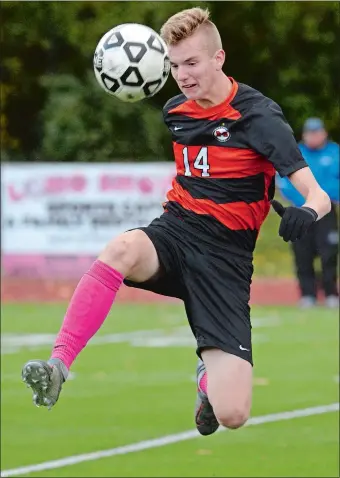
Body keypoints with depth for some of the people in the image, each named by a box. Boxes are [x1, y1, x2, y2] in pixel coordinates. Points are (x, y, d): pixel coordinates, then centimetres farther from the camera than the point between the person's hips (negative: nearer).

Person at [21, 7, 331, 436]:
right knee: (122, 249, -38)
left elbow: (318, 195, -18)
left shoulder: (258, 115, -9)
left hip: (226, 252, -3)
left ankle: (209, 372, 26)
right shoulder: (175, 111, 8)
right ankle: (56, 368, -37)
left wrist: (307, 212, -38)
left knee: (231, 414, -14)